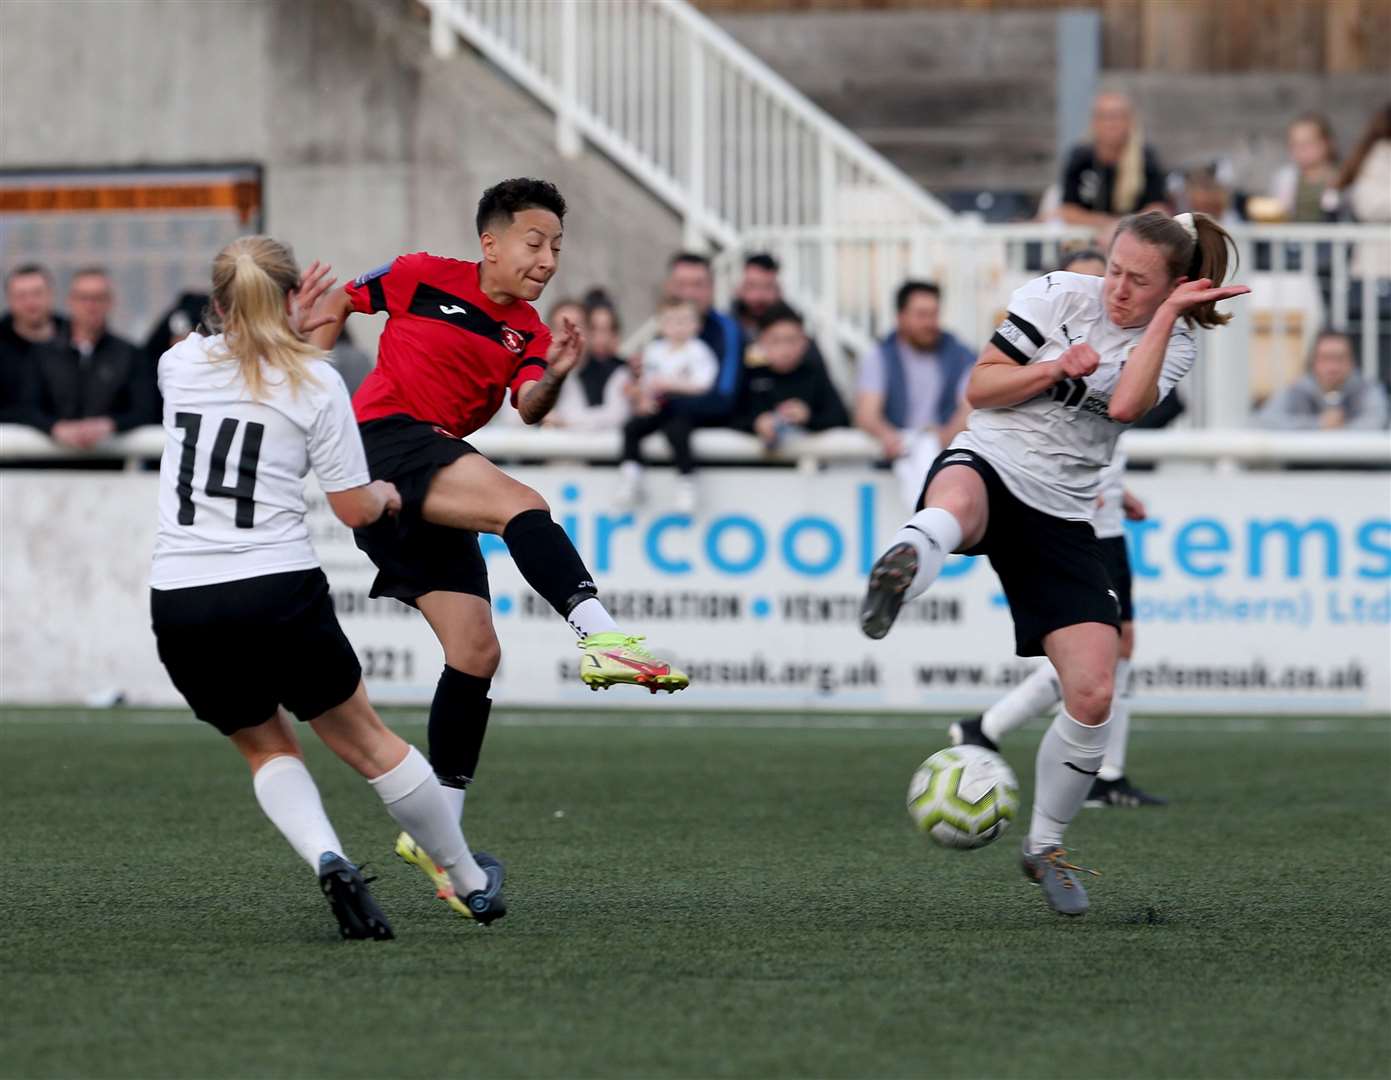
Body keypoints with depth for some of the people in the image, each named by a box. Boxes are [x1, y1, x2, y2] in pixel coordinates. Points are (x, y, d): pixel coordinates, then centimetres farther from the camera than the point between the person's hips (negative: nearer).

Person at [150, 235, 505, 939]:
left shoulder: (180, 364, 8)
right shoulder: (314, 381, -2)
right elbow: (356, 508, 1)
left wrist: (285, 329, 43)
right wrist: (385, 493, 23)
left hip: (179, 604, 2)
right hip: (279, 593, -2)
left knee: (266, 747, 21)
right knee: (363, 738, 16)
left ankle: (326, 858, -7)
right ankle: (470, 882, 29)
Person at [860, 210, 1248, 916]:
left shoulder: (1175, 343, 5)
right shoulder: (1058, 295, -2)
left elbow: (1125, 404, -17)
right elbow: (978, 388, -1)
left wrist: (1168, 313, -17)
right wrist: (1052, 369, -15)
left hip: (1061, 516, 3)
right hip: (989, 465, -3)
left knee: (1094, 697, -7)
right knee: (958, 502, -44)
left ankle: (1045, 844, 15)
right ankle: (901, 571, -78)